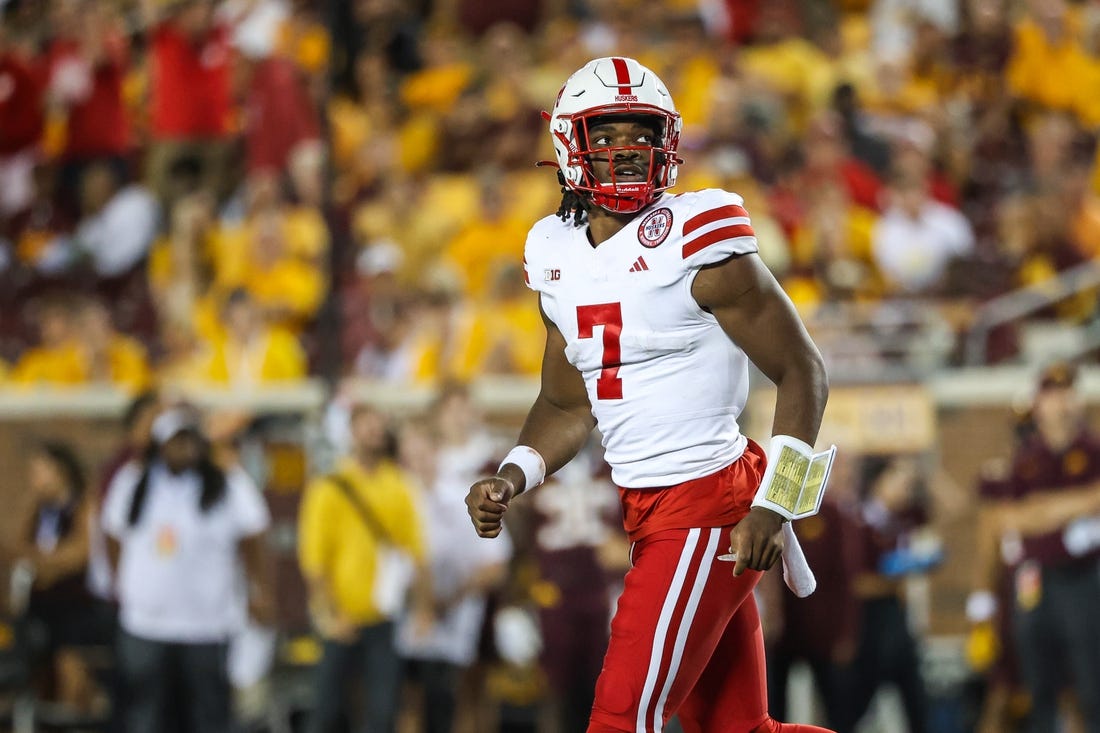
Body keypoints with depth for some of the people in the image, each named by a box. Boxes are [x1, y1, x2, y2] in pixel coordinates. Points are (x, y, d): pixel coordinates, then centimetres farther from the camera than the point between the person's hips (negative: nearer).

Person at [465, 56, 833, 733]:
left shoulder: (698, 242, -12)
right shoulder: (559, 255, 9)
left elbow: (803, 372, -9)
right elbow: (568, 406, 19)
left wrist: (773, 505, -16)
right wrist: (510, 480, 0)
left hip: (709, 509, -8)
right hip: (646, 513, 8)